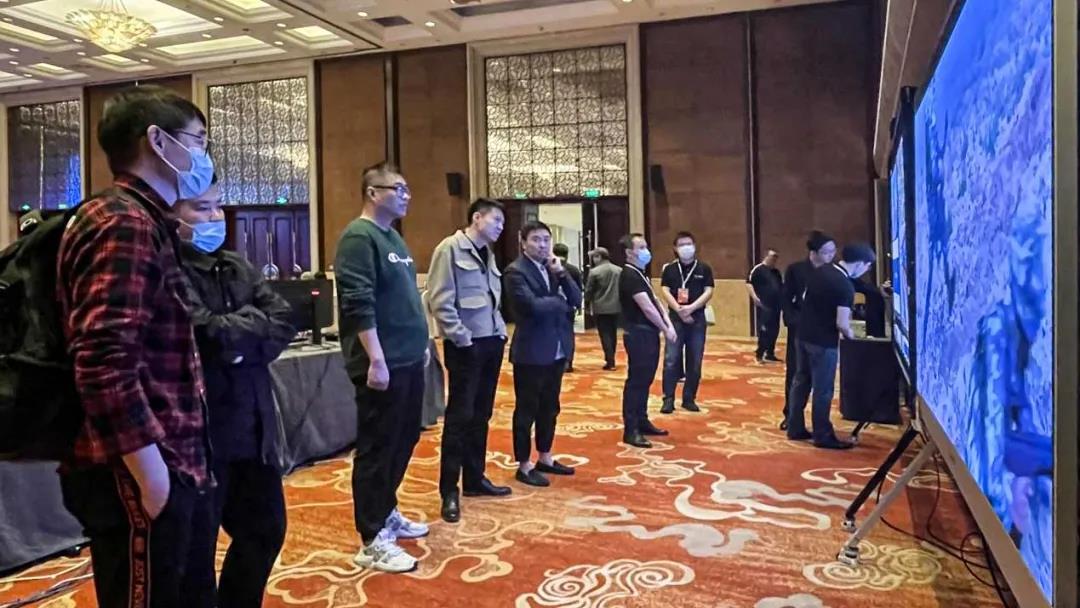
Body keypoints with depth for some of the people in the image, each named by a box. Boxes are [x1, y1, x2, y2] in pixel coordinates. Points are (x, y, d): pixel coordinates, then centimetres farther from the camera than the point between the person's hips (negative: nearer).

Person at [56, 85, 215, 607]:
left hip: (153, 468, 10)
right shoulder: (123, 224, -16)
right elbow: (104, 364, -26)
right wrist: (151, 474, -21)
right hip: (136, 477, -10)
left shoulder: (142, 223, 16)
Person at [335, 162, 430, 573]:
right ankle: (373, 542, 9)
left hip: (408, 361, 10)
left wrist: (421, 345, 20)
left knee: (404, 441, 18)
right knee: (377, 449, -1)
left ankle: (387, 513, 34)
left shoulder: (394, 237, 16)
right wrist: (376, 359, -23)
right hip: (383, 365, -9)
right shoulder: (359, 237, -13)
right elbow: (359, 304, -20)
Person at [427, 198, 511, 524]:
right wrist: (461, 338, -17)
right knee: (460, 416, -3)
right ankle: (449, 490, 6)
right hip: (466, 345, -8)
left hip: (491, 342, 8)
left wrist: (500, 330, 9)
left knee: (481, 415, 13)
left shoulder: (487, 253, 16)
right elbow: (440, 300, -15)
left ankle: (475, 479, 25)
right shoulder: (451, 247, -9)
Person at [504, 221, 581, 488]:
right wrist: (561, 301, -7)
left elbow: (576, 300, 4)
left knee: (550, 407, 16)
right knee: (526, 409, 3)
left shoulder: (554, 267, 12)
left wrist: (561, 273, -9)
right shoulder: (516, 271, -11)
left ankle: (545, 458, 30)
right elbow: (533, 305, -24)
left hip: (557, 349, 8)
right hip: (531, 351, -7)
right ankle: (524, 466, 14)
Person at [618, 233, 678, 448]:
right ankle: (631, 430, -1)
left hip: (649, 333, 10)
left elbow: (655, 301, 14)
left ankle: (642, 422, 26)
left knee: (645, 380, 15)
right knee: (636, 381, -6)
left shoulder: (640, 274, 16)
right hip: (638, 335, -10)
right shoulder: (629, 275, -15)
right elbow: (647, 307, -20)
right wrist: (665, 330, -11)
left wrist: (669, 324, 0)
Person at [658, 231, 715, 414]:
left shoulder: (704, 269, 5)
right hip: (675, 318, -1)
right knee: (671, 359, -5)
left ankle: (689, 398, 14)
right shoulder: (669, 269, 5)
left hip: (697, 319, 1)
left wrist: (691, 308, -16)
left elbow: (708, 292, -3)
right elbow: (665, 291, -2)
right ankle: (668, 399, 1)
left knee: (695, 362, 4)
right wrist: (679, 309, -16)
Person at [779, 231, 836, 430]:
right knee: (795, 373, 5)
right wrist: (794, 322, -12)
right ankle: (790, 415, 18)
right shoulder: (795, 269, -2)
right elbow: (786, 300, -1)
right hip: (800, 329, -1)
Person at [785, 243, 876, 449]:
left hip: (804, 334, 8)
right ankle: (823, 436, 12)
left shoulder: (820, 271, 4)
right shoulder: (846, 287, -19)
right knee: (823, 390, 3)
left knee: (801, 382, 15)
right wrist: (850, 335, 1)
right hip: (824, 341, -8)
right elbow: (841, 324, -19)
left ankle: (795, 428, 24)